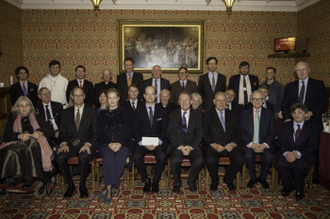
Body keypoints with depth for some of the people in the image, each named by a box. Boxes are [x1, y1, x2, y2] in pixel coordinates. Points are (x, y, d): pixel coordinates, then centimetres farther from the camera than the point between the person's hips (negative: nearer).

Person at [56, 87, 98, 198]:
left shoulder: (92, 111, 8)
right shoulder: (66, 112, 16)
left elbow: (95, 133, 2)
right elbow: (62, 132, 11)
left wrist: (88, 144, -16)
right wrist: (63, 143, -10)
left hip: (85, 144, -2)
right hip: (70, 144, 3)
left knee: (84, 157, -35)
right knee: (60, 158, -28)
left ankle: (82, 185, -9)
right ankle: (70, 184, -3)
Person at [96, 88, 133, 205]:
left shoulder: (125, 113, 15)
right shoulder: (102, 114, 20)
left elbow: (128, 132, 5)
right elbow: (100, 133, 9)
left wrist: (120, 143, -13)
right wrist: (109, 143, -10)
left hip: (123, 144, -1)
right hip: (106, 144, 1)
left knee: (120, 157, -34)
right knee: (108, 156, -33)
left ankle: (107, 189, -26)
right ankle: (109, 190, -30)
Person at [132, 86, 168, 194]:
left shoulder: (162, 111, 12)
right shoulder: (138, 111, 11)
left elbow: (164, 129, 7)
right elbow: (135, 130, 5)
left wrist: (157, 142, -10)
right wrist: (142, 143, -12)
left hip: (157, 142, 0)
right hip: (142, 142, 0)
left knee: (162, 156, -31)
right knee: (136, 156, -30)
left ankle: (156, 181, -7)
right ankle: (146, 180, -6)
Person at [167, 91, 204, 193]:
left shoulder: (197, 115, 12)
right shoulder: (173, 115, 10)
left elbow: (199, 134, 4)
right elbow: (170, 134, 2)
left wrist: (190, 146, -12)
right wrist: (180, 146, -13)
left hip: (192, 145, 1)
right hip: (176, 145, -1)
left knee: (199, 161, -28)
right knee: (175, 161, -31)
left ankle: (191, 181, 3)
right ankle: (177, 183, -1)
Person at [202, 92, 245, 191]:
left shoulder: (232, 115, 17)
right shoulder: (207, 115, 9)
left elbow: (238, 132, 10)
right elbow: (204, 134, 1)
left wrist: (233, 144, -9)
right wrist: (213, 144, -15)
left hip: (230, 145, 3)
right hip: (213, 145, -2)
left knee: (240, 159, -25)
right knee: (210, 160, -32)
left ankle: (228, 179, 7)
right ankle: (214, 181, 2)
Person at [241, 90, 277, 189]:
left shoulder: (269, 113, 8)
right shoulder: (244, 114, 8)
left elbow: (273, 132, 4)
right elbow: (242, 132, 2)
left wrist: (264, 145, -11)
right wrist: (251, 144, -13)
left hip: (265, 144, 0)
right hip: (249, 144, 0)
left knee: (269, 157, -29)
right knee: (248, 156, -31)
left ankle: (263, 178, 1)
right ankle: (253, 178, -2)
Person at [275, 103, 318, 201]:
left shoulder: (312, 127, 7)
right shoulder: (285, 126, 13)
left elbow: (312, 146, -4)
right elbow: (281, 143, 5)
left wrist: (297, 153, -21)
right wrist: (286, 153, -18)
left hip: (304, 155, -2)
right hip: (287, 153, 2)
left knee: (298, 166, -35)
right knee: (280, 164, -30)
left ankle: (299, 189, -3)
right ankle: (287, 186, 0)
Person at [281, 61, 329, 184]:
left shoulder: (318, 85, 4)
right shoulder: (290, 86, 12)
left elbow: (325, 103, -3)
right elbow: (285, 104, 10)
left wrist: (311, 112, -18)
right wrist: (287, 117, -6)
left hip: (312, 124, -2)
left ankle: (314, 176, 22)